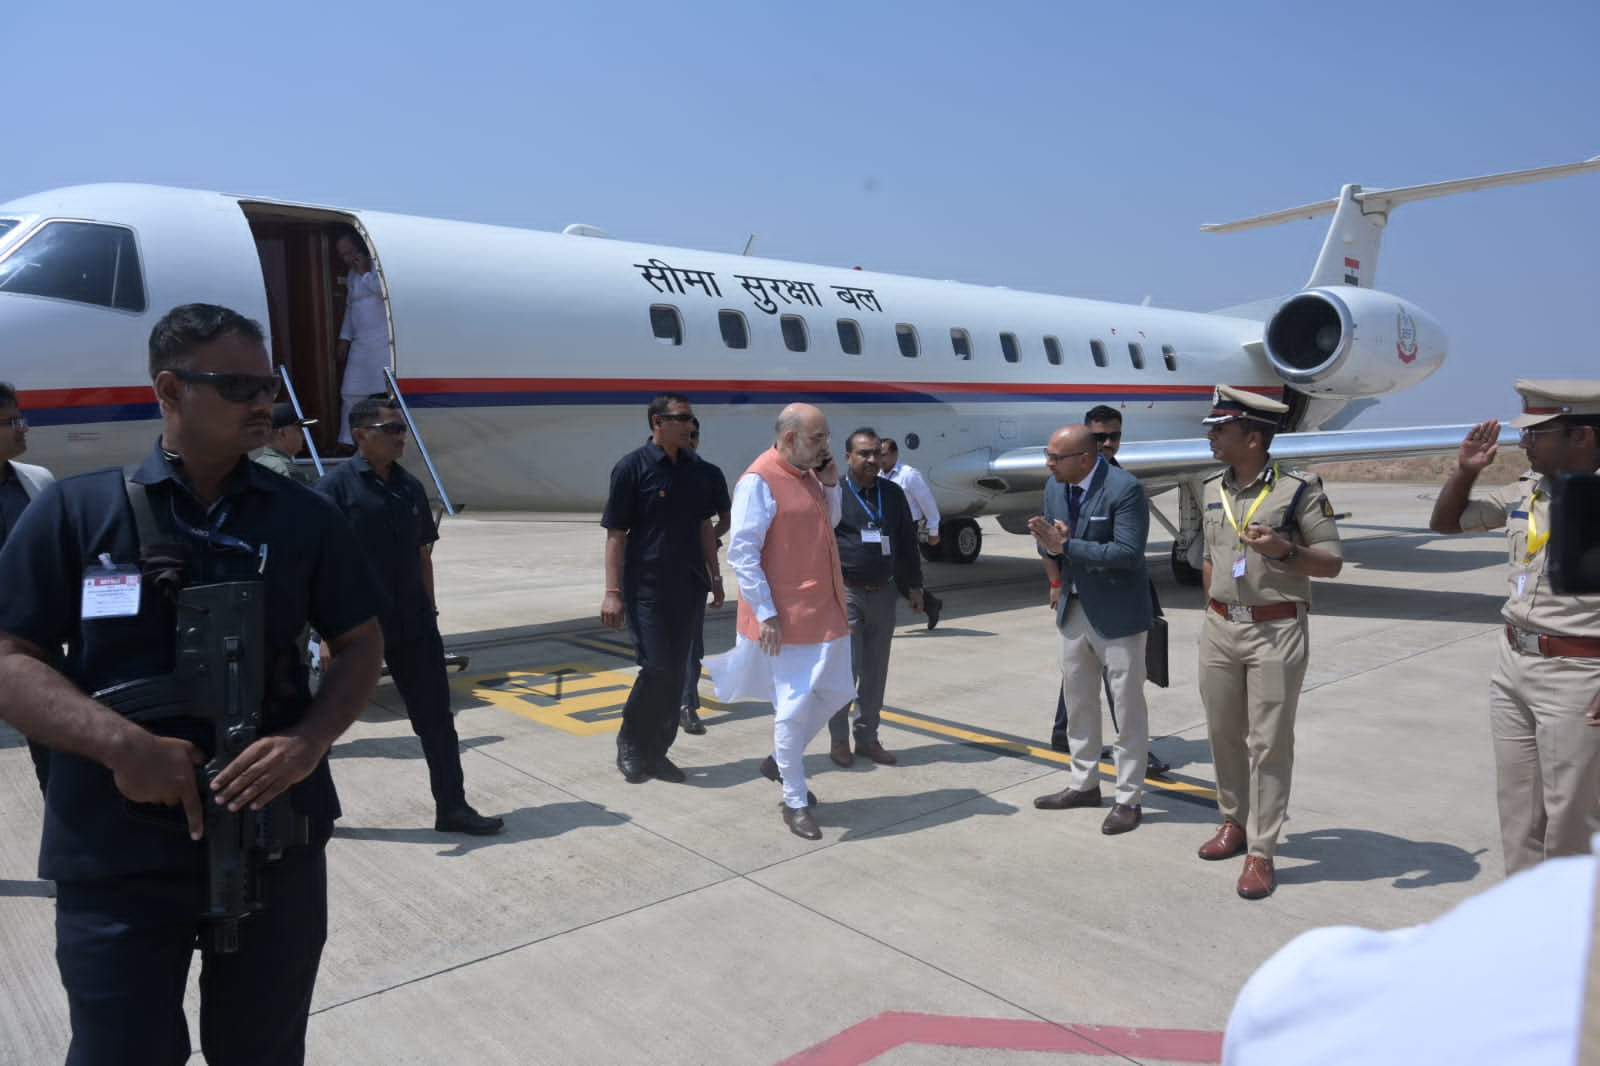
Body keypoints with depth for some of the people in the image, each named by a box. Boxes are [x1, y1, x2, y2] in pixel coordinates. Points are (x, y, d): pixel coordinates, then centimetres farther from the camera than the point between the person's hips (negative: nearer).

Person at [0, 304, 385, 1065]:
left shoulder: (305, 517, 3)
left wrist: (308, 741, -12)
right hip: (118, 852, -2)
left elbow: (360, 644, 6)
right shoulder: (75, 510, -3)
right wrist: (121, 744, -21)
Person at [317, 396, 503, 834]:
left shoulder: (410, 486, 9)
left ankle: (452, 806, 16)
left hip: (412, 623, 5)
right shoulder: (337, 486, -9)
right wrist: (330, 632, -16)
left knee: (436, 716, 7)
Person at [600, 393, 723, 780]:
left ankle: (655, 753, 20)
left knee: (676, 674, 7)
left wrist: (715, 576, 15)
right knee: (657, 670, -9)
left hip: (687, 588, 6)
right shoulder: (632, 468, -8)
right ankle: (630, 743, 15)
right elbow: (615, 533, -9)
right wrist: (612, 591, -13)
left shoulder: (694, 468, 8)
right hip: (646, 589, -5)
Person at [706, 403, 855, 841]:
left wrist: (830, 483, 5)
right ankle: (795, 802, 14)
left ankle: (781, 760, 36)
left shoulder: (808, 474, 10)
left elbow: (829, 523, 22)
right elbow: (741, 551, -18)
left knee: (836, 692, 17)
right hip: (787, 617, -9)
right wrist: (765, 612, -20)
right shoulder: (759, 481, -16)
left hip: (826, 610, 9)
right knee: (794, 706, -2)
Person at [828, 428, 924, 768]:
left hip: (883, 593, 5)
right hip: (847, 593, -4)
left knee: (876, 669, 10)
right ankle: (839, 739, 10)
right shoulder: (834, 494, -4)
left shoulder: (892, 493, 9)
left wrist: (914, 585, 14)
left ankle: (867, 737, 21)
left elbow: (907, 542, 14)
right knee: (846, 667, -4)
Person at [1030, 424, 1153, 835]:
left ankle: (1129, 799, 15)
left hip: (1116, 612, -7)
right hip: (1072, 608, 7)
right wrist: (1051, 555, -14)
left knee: (1128, 706, 4)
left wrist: (1066, 545, -28)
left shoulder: (1125, 489, -20)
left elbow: (1128, 552, -27)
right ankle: (1084, 784, 33)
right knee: (1077, 700, 17)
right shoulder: (1055, 485, 2)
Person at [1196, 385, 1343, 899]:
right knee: (1224, 734, 13)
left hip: (1276, 630, -6)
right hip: (1219, 627, 6)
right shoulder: (1212, 489, 9)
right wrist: (1212, 610, 15)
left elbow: (1332, 562, -6)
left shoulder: (1298, 488, -9)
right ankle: (1234, 821, 31)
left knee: (1270, 743, -1)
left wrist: (1284, 550, -24)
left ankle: (1261, 851, 7)